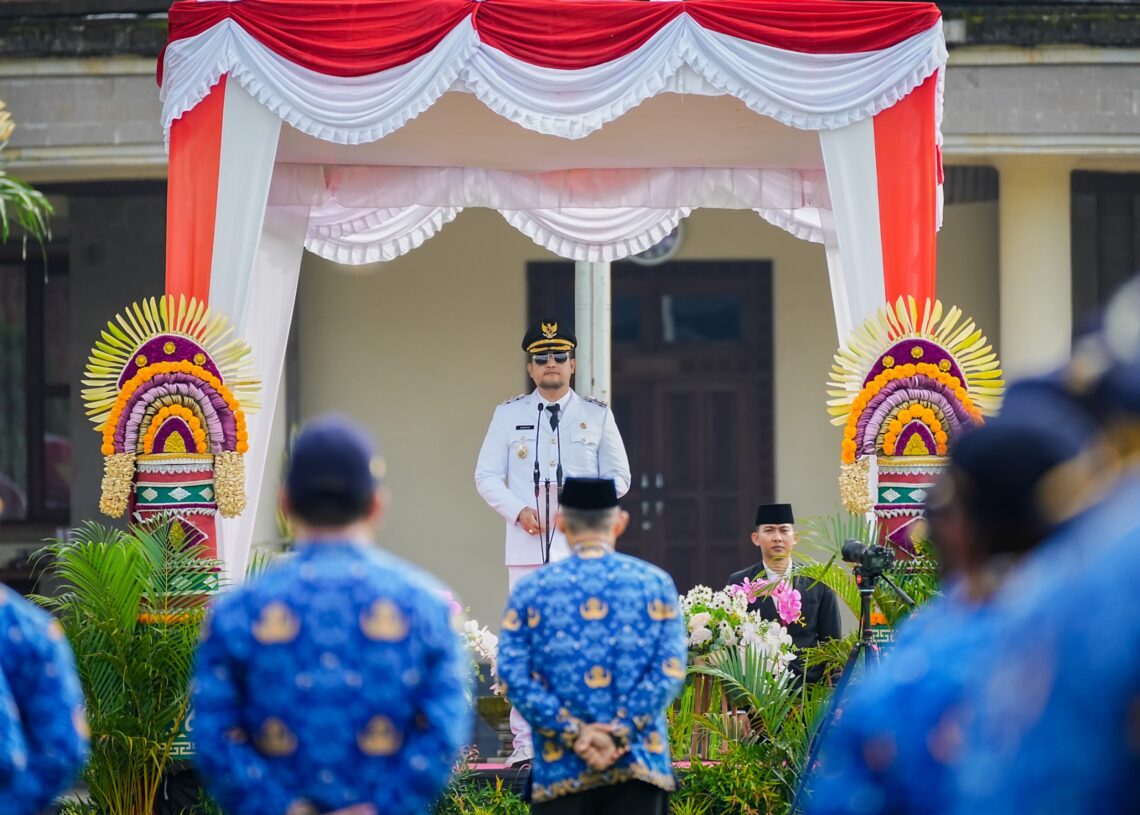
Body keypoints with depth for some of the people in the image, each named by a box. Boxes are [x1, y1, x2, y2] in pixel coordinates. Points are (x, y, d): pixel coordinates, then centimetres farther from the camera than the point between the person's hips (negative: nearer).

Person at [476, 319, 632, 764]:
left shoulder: (597, 415, 12)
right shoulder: (509, 415, 12)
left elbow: (619, 476, 11)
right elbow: (487, 476, 10)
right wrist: (517, 510, -8)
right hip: (526, 543, 0)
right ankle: (525, 741, -2)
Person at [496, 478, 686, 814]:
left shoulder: (531, 590, 4)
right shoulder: (655, 583, 6)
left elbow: (513, 676, -6)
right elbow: (669, 672, -4)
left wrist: (575, 734, -7)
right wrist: (619, 734, -8)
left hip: (560, 768, 0)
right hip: (638, 763, 1)